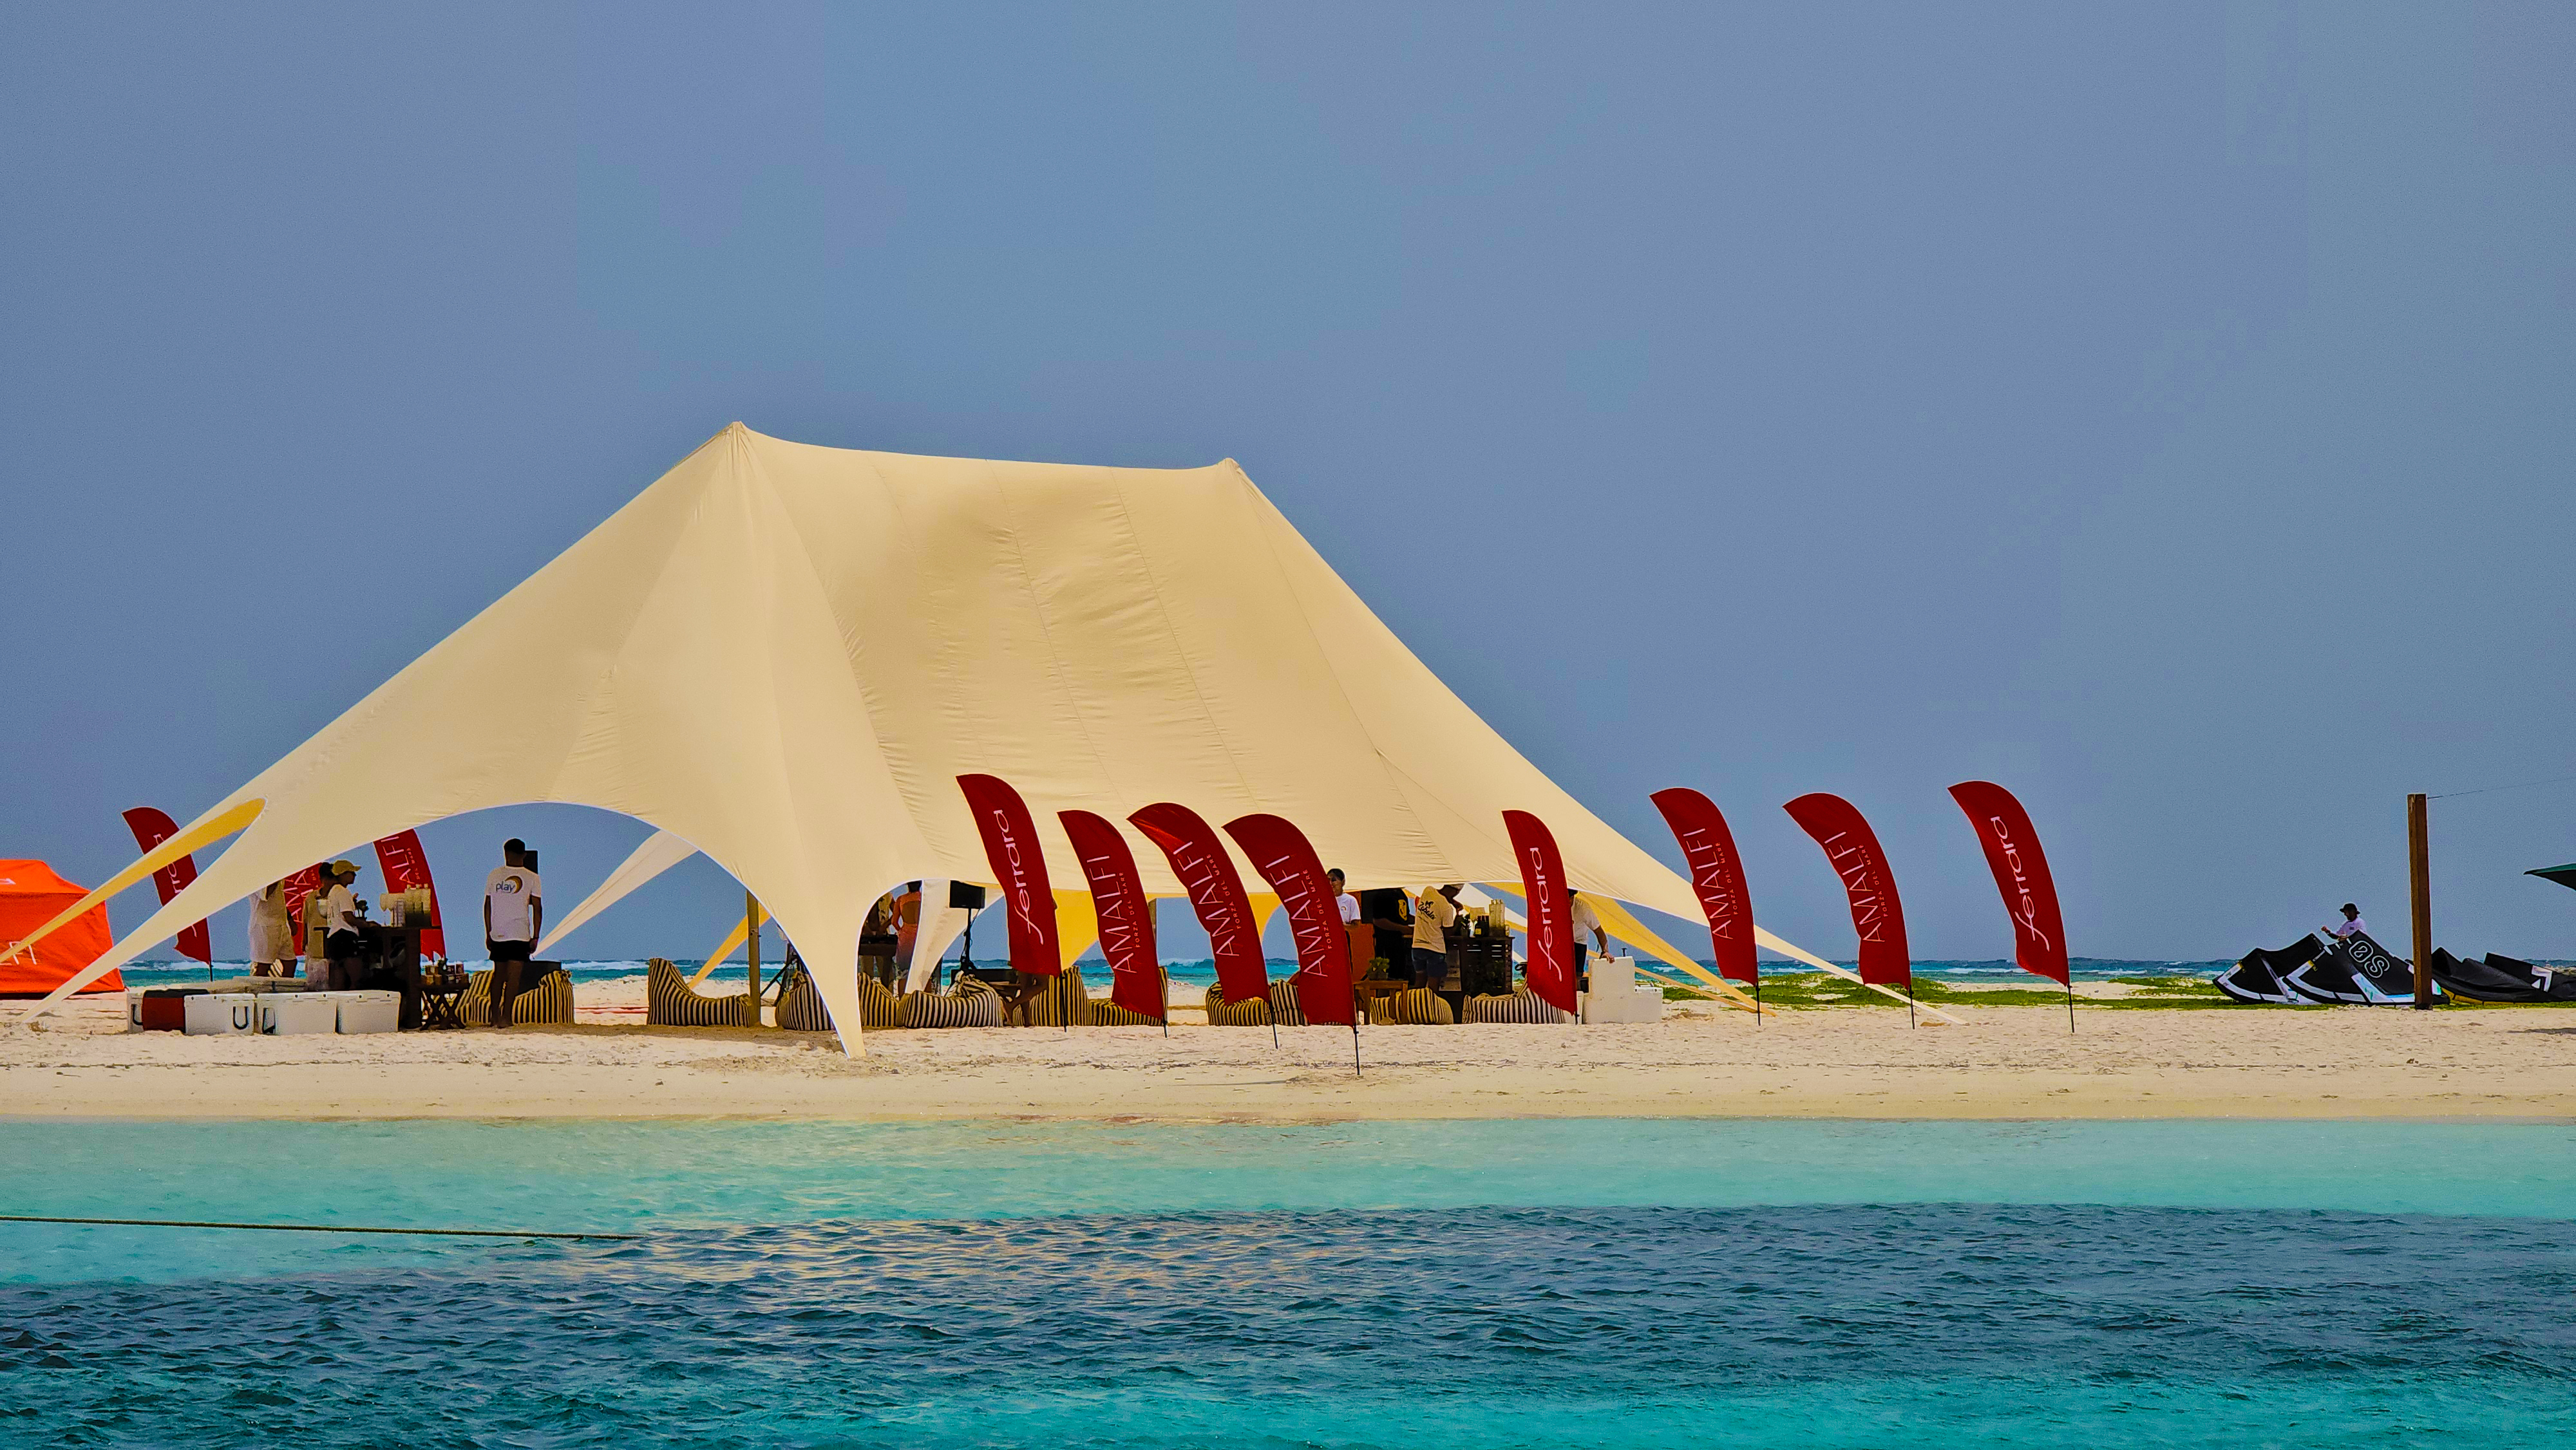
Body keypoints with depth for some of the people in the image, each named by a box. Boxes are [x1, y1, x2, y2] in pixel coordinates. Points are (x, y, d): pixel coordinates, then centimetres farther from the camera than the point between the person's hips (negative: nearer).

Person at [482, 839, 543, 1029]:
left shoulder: (494, 876, 4)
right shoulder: (531, 877, -3)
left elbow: (487, 906, 8)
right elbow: (537, 908, -3)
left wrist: (488, 933, 16)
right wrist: (535, 937, 2)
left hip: (497, 934, 3)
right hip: (520, 934, -3)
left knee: (498, 974, 14)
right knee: (513, 976, -3)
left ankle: (495, 1015, 15)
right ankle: (505, 1016, -10)